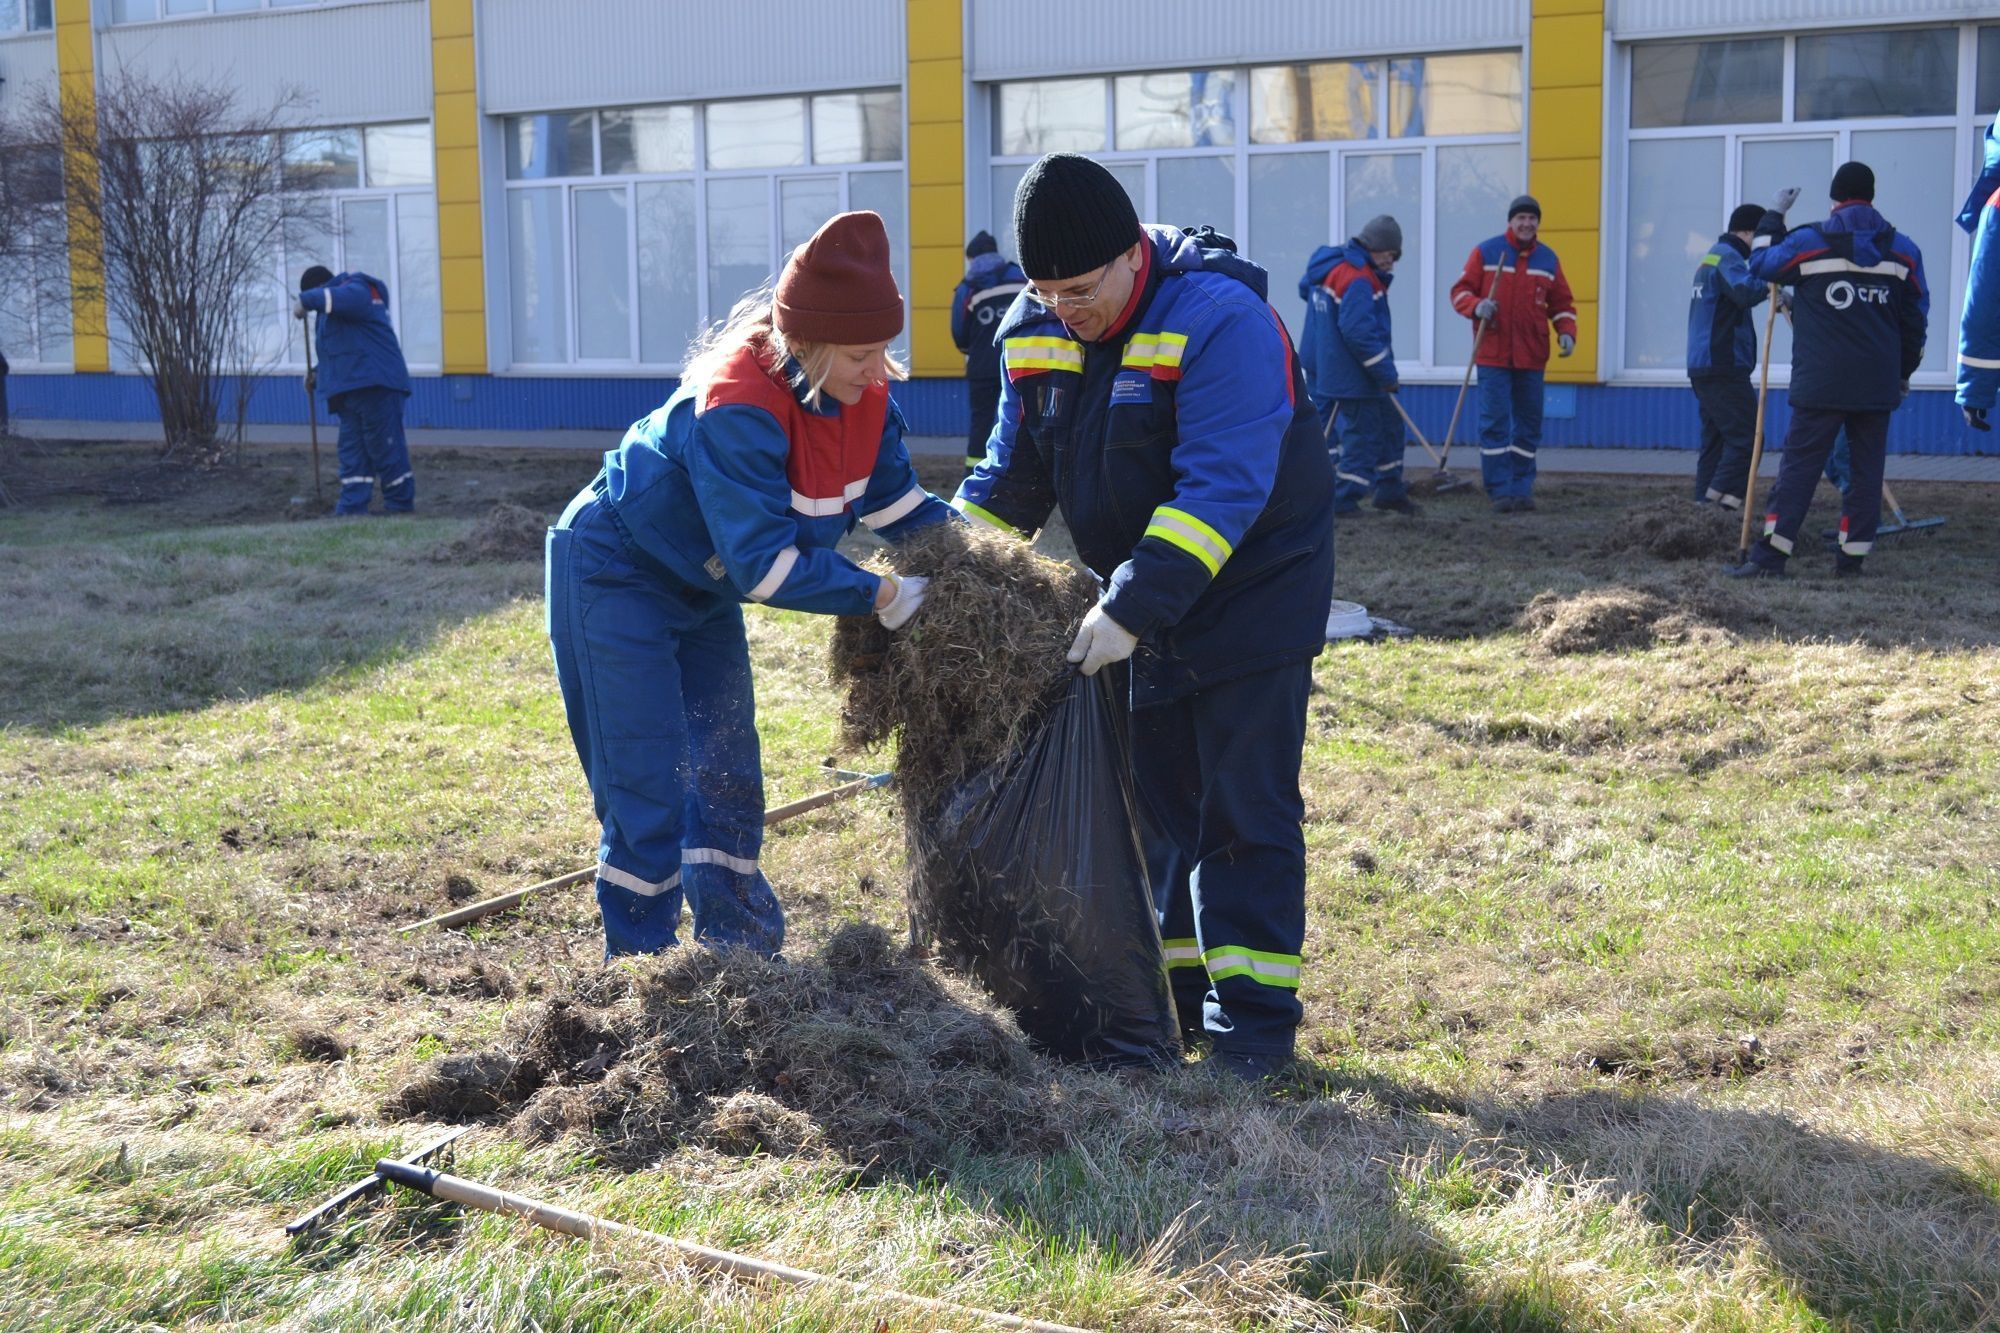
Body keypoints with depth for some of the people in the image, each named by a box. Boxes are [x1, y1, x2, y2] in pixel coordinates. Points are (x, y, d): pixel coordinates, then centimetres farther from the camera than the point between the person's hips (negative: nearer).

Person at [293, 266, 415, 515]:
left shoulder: (358, 290, -6)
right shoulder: (330, 316, 26)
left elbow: (341, 298, -31)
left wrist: (306, 300, -19)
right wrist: (319, 373, 21)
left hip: (376, 385, -11)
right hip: (351, 391, 11)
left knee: (385, 446, -6)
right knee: (352, 450, 6)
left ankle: (401, 502, 3)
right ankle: (352, 507, 6)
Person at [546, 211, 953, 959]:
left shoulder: (862, 395, -12)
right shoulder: (737, 411, -35)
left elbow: (900, 505, -3)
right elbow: (765, 562, -36)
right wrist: (880, 596, -34)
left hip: (702, 586, 8)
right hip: (614, 578, -8)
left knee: (727, 777, 13)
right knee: (649, 791, -7)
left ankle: (740, 952, 25)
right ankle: (640, 967, 7)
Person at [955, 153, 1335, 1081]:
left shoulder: (1220, 322, -25)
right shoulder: (1036, 335, -2)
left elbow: (1221, 489, -33)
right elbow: (1013, 473, 6)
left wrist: (1133, 606, -38)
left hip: (1251, 593, -7)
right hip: (1136, 600, 7)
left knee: (1245, 809, -4)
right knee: (1156, 796, 12)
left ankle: (1254, 1014, 2)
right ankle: (1175, 993, 23)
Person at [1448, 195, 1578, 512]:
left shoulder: (1548, 259, 10)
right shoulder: (1485, 252, 1)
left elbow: (1561, 303, 16)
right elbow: (1460, 290, 2)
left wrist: (1566, 332, -2)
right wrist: (1477, 306, -18)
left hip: (1532, 357, 4)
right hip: (1493, 356, -3)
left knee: (1529, 425, 7)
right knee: (1494, 424, -7)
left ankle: (1522, 489, 16)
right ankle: (1500, 491, -2)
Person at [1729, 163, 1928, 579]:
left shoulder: (1807, 243, -3)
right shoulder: (1903, 251, 7)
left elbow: (1760, 265, 15)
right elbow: (1914, 321, 14)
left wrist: (1773, 216, 27)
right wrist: (1904, 373, 24)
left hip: (1820, 384, -2)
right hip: (1879, 385, 2)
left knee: (1799, 465, -2)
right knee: (1866, 469, 8)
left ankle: (1770, 557, -7)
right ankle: (1852, 557, 8)